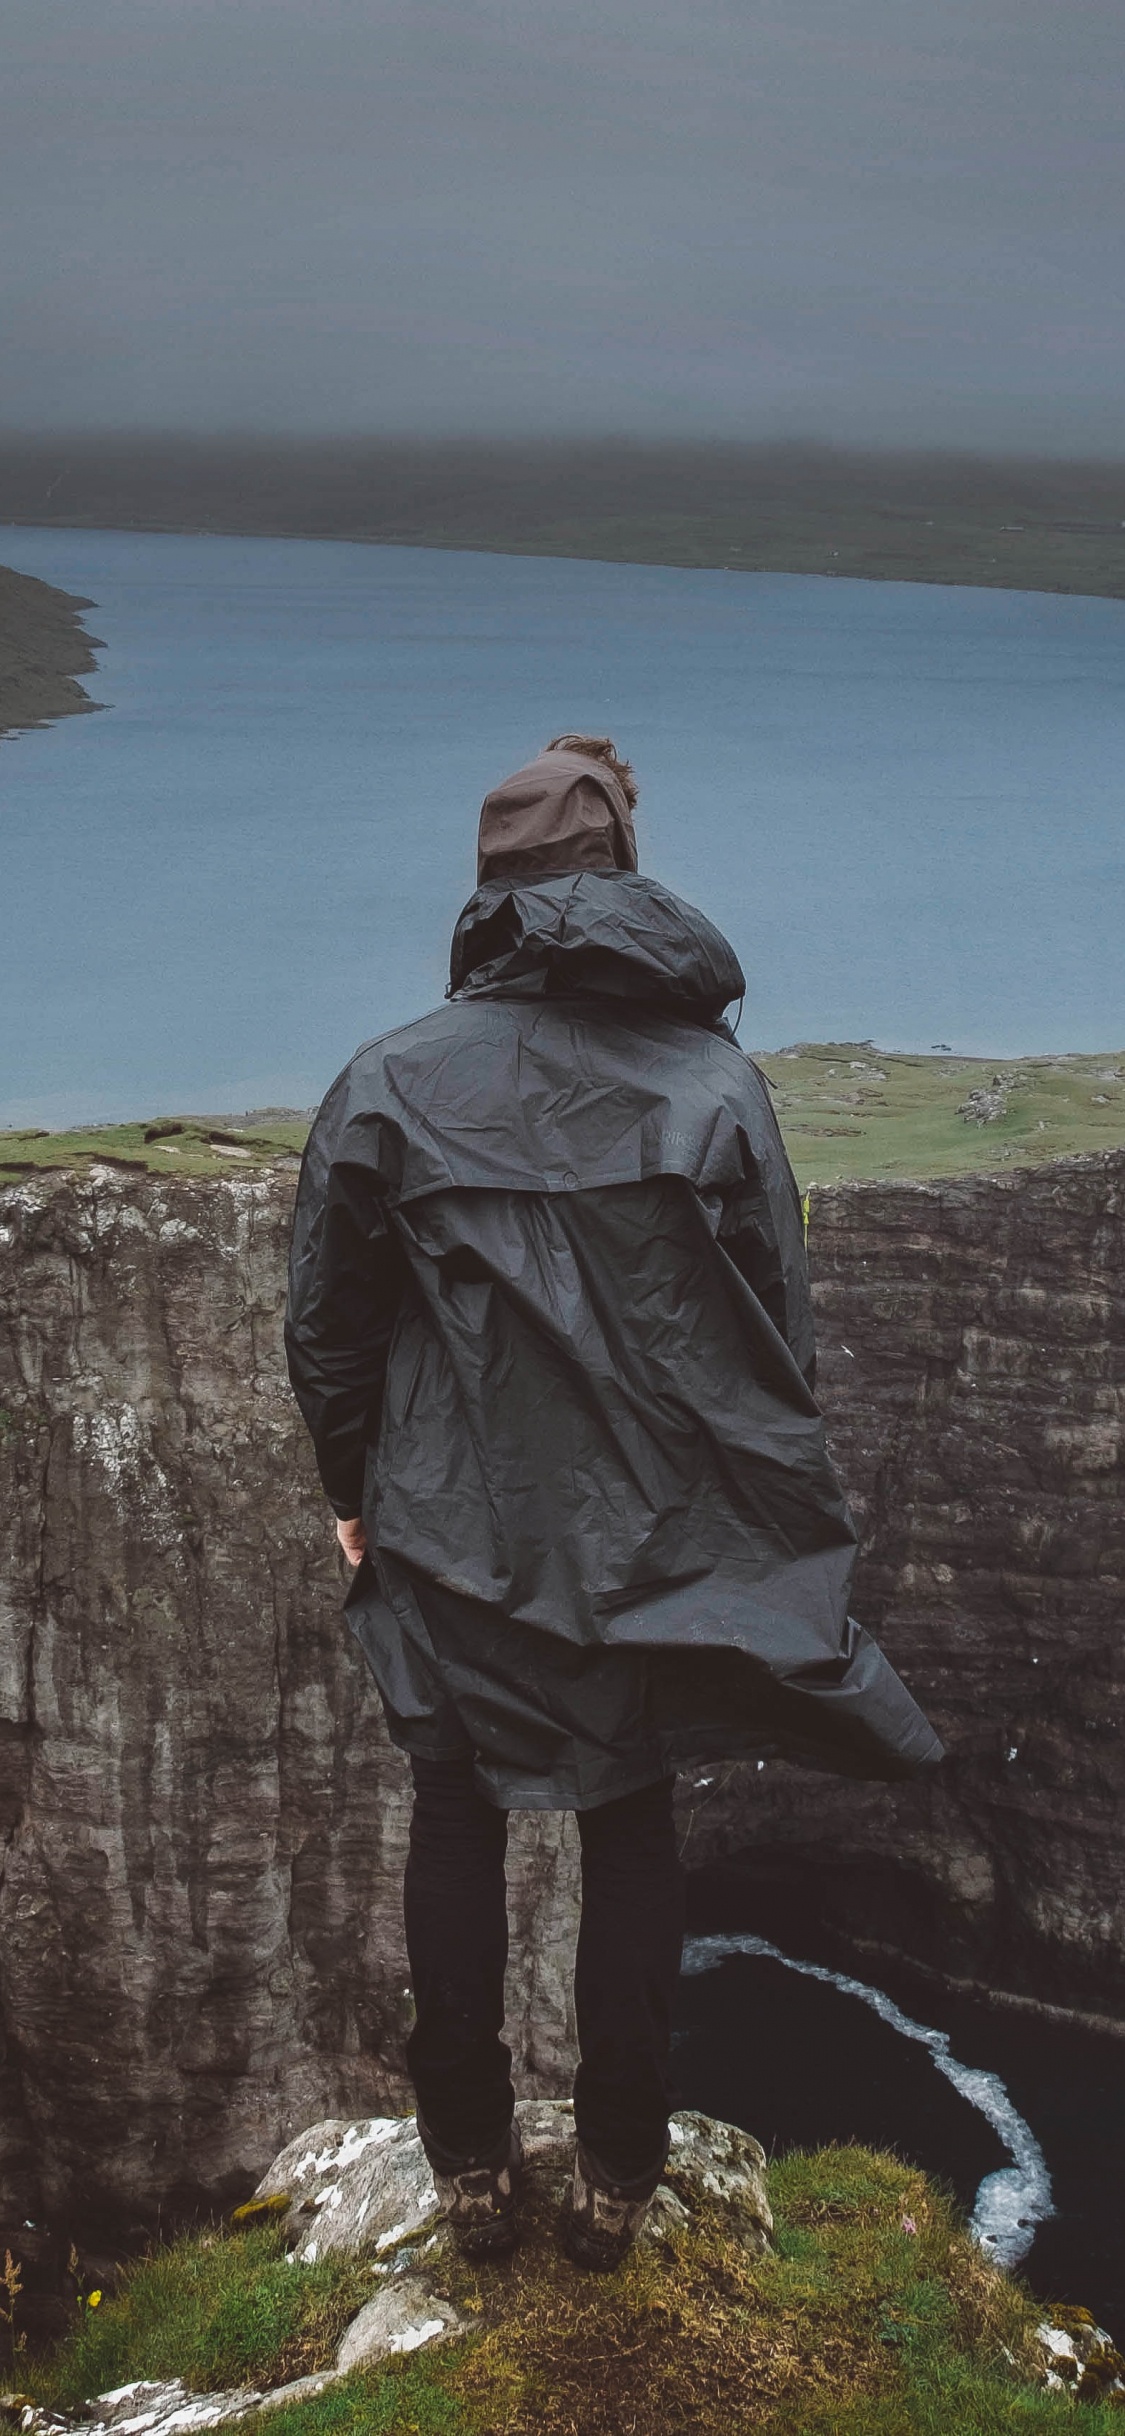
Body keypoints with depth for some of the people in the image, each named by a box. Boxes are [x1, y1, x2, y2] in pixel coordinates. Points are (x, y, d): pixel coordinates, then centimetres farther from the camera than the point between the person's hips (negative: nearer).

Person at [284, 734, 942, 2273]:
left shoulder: (390, 1081, -9)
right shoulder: (719, 1079, -8)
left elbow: (327, 1326, -2)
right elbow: (782, 1330, -3)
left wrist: (355, 1493, 13)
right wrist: (765, 1509, 10)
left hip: (454, 1536, 0)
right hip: (665, 1541, 1)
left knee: (458, 1823, 18)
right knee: (635, 1830, 16)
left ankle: (472, 2169, 29)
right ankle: (618, 2179, 28)